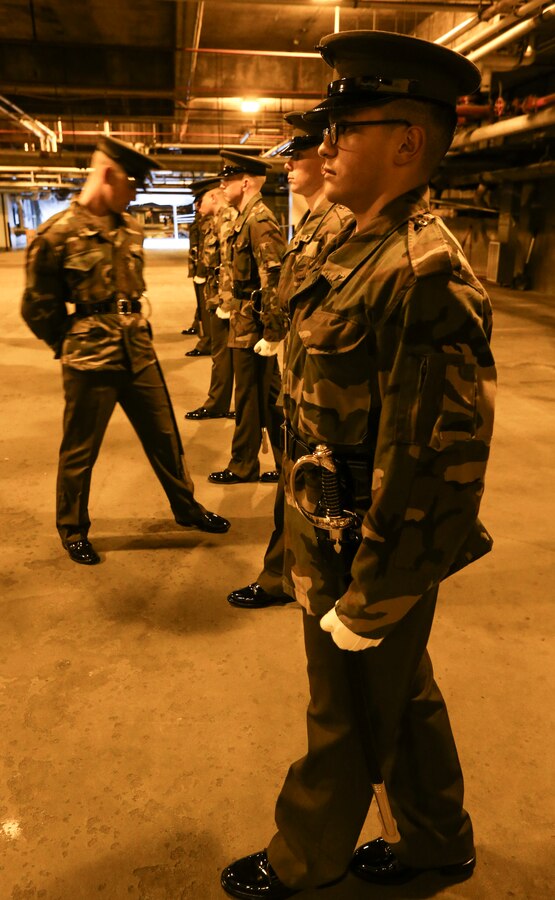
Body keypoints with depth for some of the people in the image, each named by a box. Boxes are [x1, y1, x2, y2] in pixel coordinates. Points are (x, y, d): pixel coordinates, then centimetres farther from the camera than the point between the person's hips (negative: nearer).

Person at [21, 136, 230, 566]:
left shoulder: (131, 227, 6)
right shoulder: (57, 233, -11)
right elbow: (38, 308, -4)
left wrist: (133, 332, 17)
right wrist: (73, 344, 4)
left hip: (139, 351, 6)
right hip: (90, 361, -5)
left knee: (165, 436, 15)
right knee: (79, 452, 9)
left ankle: (187, 507, 34)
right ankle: (73, 530, 28)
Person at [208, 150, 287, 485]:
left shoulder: (259, 220, -17)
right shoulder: (247, 218, 13)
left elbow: (274, 280, -23)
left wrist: (272, 333, -23)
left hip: (253, 328, -10)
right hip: (247, 322, 10)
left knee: (249, 397, 2)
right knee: (267, 395, 15)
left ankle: (243, 467, 17)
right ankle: (287, 464, 25)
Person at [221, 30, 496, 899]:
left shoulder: (425, 274, -25)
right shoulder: (360, 248, 5)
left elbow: (431, 465, -26)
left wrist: (364, 603, -18)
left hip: (369, 558, -9)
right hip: (333, 537, 9)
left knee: (347, 726, 17)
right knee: (403, 698, 25)